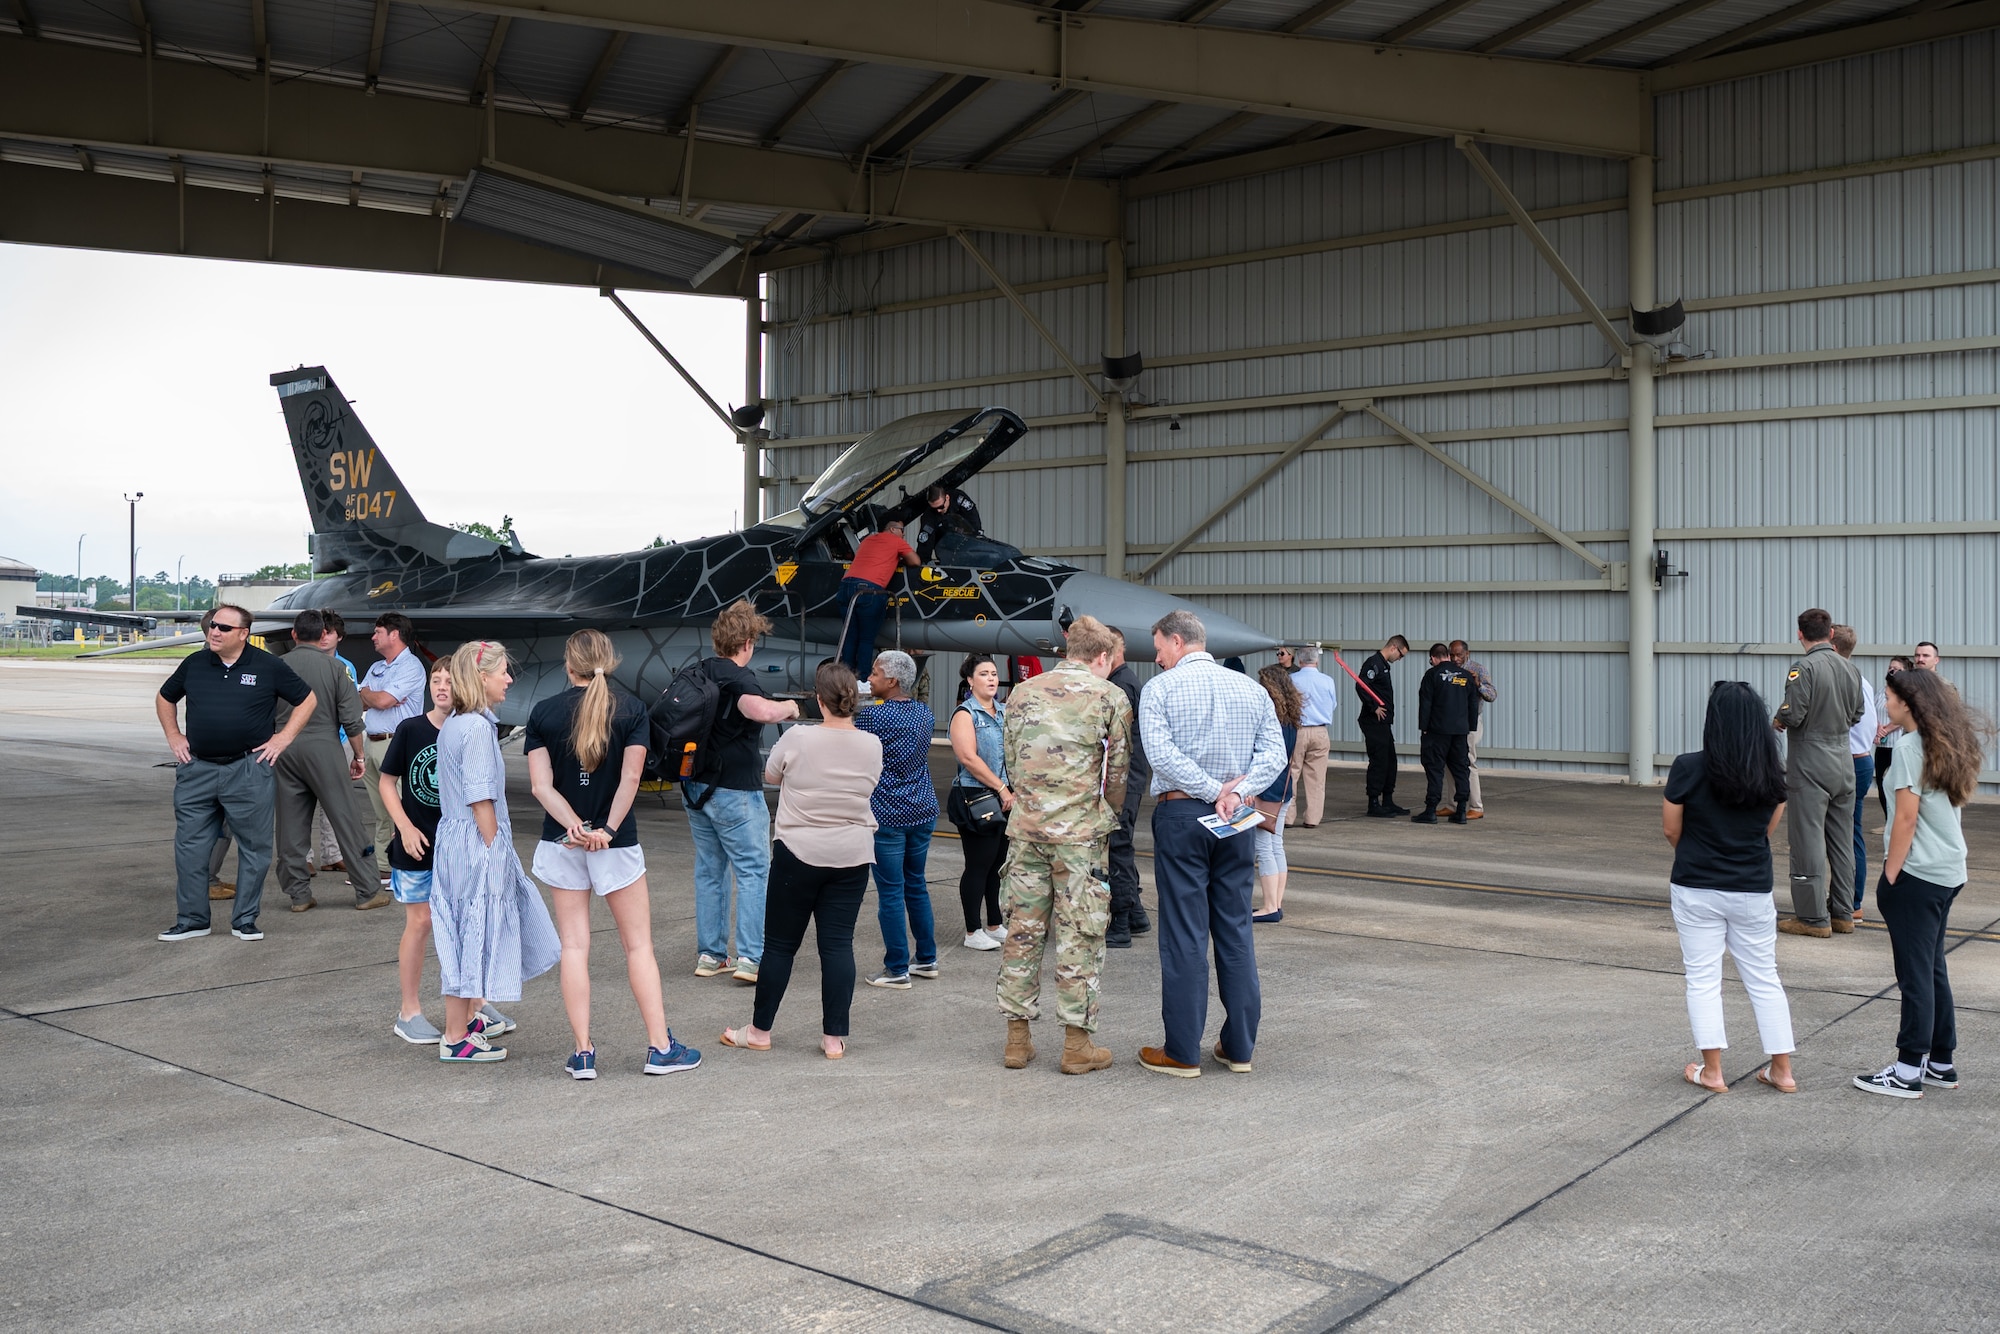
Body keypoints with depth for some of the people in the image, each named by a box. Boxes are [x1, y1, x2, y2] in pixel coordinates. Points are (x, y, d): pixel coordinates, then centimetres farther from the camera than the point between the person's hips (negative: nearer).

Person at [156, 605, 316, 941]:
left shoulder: (269, 666, -2)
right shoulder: (194, 664, 7)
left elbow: (307, 700, 6)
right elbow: (164, 698, 23)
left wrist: (283, 738, -2)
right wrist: (174, 737, 12)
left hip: (249, 771, -2)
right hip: (197, 770, 3)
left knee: (254, 847, 3)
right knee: (190, 847, 5)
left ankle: (245, 920, 14)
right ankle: (190, 920, 15)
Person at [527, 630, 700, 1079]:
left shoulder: (543, 713, -1)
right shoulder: (631, 709, -4)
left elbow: (541, 785, -9)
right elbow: (631, 778, -14)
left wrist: (574, 826, -15)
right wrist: (607, 830, -12)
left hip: (561, 843, 1)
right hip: (616, 844, -1)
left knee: (574, 946, 6)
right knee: (639, 944, 7)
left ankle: (583, 1054, 7)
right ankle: (660, 1047, 7)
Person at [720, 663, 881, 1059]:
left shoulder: (798, 738, -13)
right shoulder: (872, 746, -4)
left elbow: (770, 776, 5)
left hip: (799, 852, -2)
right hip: (852, 857, 3)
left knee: (780, 944, 8)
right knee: (838, 944, 5)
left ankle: (759, 1031, 19)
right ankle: (834, 1038, 6)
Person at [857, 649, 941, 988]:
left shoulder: (872, 716, -15)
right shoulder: (924, 712, 6)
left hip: (887, 815, -7)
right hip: (924, 810, 7)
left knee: (890, 892, 0)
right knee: (916, 885, 18)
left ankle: (897, 970, 4)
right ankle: (927, 960, 24)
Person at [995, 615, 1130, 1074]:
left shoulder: (1022, 693, 9)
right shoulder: (1110, 697, -2)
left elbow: (1011, 760, 12)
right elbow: (1118, 771, 1)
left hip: (1026, 828, 4)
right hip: (1082, 831, -4)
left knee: (1023, 930, 9)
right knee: (1079, 937, 2)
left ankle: (1017, 1039, 15)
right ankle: (1077, 1044, 7)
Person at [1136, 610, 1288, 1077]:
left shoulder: (1160, 688, -4)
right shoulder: (1250, 688, 9)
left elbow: (1161, 754, -17)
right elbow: (1275, 753, 0)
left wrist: (1212, 792, -14)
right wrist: (1236, 791, -10)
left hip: (1180, 815, -4)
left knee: (1184, 934, -1)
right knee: (1236, 930, 10)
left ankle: (1182, 1051, 4)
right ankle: (1239, 1046, 14)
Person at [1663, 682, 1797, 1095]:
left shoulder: (1689, 768, -16)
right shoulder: (1774, 773, -4)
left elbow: (1671, 829, -6)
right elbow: (1768, 829, 6)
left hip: (1697, 889, -3)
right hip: (1753, 890, 3)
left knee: (1703, 978, 7)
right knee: (1764, 978, 15)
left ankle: (1711, 1071, 11)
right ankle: (1782, 1070, 20)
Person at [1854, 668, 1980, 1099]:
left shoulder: (1909, 746, -14)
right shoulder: (1949, 746, 10)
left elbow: (1907, 817, -16)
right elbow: (1944, 807, 13)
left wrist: (1889, 877, -12)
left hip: (1917, 874, -9)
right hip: (1949, 872, 9)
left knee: (1915, 973, -2)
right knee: (1933, 969, 17)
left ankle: (1908, 1071, 4)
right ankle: (1942, 1062, 24)